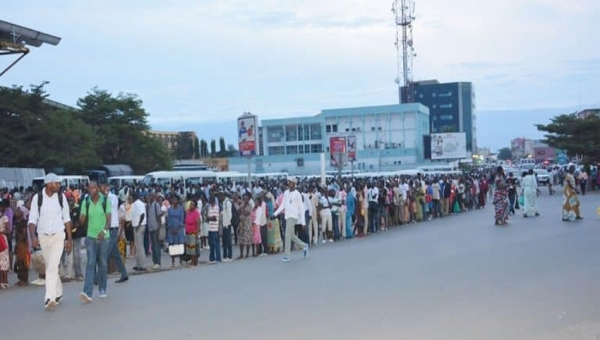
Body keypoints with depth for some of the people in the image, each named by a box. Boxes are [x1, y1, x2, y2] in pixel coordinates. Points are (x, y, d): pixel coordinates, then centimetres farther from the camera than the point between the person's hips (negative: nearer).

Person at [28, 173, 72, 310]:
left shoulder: (61, 197, 0)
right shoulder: (37, 197, -5)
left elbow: (66, 218, 7)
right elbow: (32, 219, -4)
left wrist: (70, 238, 8)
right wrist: (33, 237, -19)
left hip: (58, 235, -1)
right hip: (43, 236, 1)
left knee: (52, 267, -13)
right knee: (50, 267, 13)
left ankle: (49, 297, -17)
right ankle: (58, 293, 28)